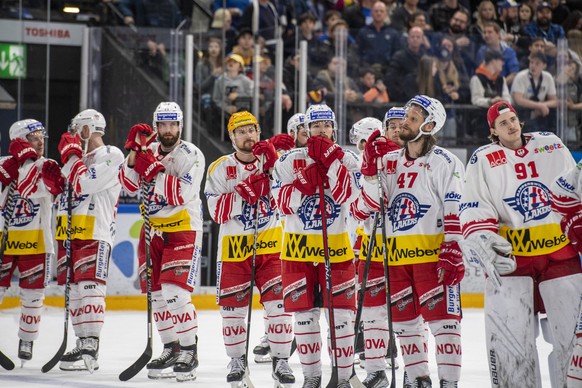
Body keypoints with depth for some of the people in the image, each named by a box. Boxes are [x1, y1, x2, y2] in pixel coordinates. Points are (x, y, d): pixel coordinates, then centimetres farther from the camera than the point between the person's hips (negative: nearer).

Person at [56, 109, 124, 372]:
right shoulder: (80, 159, 22)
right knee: (74, 289, 8)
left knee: (89, 286, -16)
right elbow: (64, 190, 23)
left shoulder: (111, 156, -6)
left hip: (95, 234, -9)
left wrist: (71, 155, -8)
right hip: (69, 231, 9)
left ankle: (91, 349, -21)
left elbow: (84, 184, -18)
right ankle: (83, 345, 12)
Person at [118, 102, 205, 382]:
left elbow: (182, 195, -23)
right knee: (156, 295, 8)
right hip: (152, 229, 6)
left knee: (174, 293, -16)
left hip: (183, 230, -6)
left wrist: (155, 170, -28)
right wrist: (134, 153, -16)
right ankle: (171, 349, 19)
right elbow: (129, 185, -4)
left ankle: (189, 352, -8)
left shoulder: (191, 155, -11)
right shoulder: (149, 150, 6)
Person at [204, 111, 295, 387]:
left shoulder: (272, 160, 1)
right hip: (234, 245, 0)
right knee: (233, 306, 3)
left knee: (279, 302, -6)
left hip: (271, 244, 0)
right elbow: (216, 211, -8)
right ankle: (237, 360, 19)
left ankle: (281, 361, 4)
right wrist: (241, 193, -22)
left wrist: (273, 165, -23)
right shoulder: (220, 169, 0)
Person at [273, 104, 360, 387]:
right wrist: (305, 182, -20)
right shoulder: (290, 160, 3)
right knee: (304, 312, 4)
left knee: (341, 312, -4)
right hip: (298, 245, 1)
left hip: (336, 246, -1)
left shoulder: (347, 160, 1)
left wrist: (331, 160, -22)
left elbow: (347, 194, -16)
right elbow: (283, 204, -5)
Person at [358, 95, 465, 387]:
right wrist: (371, 167, -3)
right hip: (396, 255, 7)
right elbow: (373, 203, 9)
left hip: (431, 252, -7)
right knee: (404, 319, 10)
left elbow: (456, 211, -11)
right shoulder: (391, 161, 13)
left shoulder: (443, 162, -6)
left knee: (441, 316, -7)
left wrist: (453, 252, -19)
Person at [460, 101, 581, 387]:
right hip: (511, 254, -2)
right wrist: (483, 242, -21)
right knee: (508, 331, -7)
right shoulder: (483, 160, 0)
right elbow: (474, 212, -5)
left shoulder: (551, 146, 6)